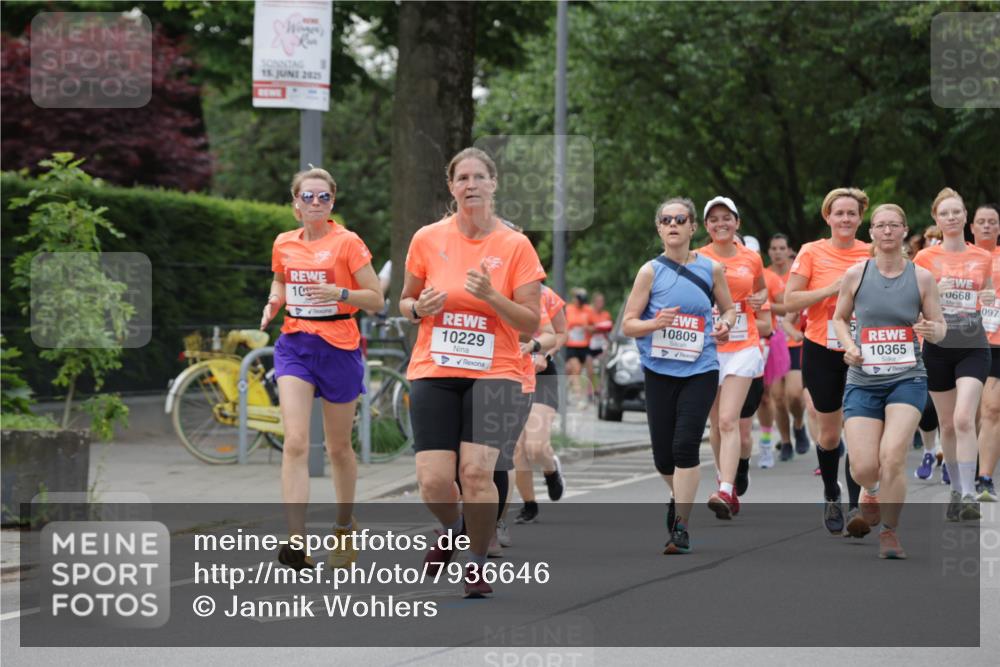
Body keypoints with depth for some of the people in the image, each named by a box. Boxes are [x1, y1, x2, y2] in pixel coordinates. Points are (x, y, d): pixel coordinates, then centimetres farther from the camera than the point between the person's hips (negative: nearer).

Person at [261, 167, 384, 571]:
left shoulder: (347, 243, -6)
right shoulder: (284, 244, 6)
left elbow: (376, 298, -6)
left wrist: (339, 293, -23)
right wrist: (274, 303, 4)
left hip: (338, 348, -2)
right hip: (294, 345, 2)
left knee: (338, 447, 10)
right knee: (295, 442, -14)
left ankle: (344, 526, 33)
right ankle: (296, 542, -21)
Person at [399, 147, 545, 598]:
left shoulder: (515, 246, -1)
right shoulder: (427, 240, 4)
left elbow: (531, 324, -2)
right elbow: (406, 302, 16)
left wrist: (491, 296, -17)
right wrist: (419, 308, -7)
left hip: (494, 374, -2)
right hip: (433, 373, 2)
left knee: (477, 471, -19)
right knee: (434, 482, -9)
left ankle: (477, 563, 6)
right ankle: (453, 531, 27)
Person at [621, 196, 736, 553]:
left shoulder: (711, 268, 2)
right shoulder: (650, 271, -1)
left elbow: (729, 309, 18)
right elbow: (627, 324, -1)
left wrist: (724, 325, -5)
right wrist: (656, 323, -21)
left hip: (700, 371, -1)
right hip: (660, 372, 1)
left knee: (685, 446, -15)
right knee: (663, 454, 4)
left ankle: (681, 527, -7)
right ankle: (680, 497, 37)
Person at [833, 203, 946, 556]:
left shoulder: (921, 277, 0)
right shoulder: (856, 274, 2)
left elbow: (940, 326, 6)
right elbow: (839, 318, 15)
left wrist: (932, 330, -17)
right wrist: (848, 346, -4)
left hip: (907, 379, -1)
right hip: (863, 380, 1)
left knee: (892, 457, -20)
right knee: (863, 468, -7)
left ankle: (889, 532, -1)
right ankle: (872, 495, 31)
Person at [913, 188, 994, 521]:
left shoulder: (983, 258, 6)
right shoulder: (925, 258, 1)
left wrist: (990, 301, -7)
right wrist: (933, 292, -19)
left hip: (973, 347, -1)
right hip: (938, 346, 1)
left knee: (964, 419, -17)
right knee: (947, 424, 8)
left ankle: (969, 494, -20)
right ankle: (957, 490, 24)